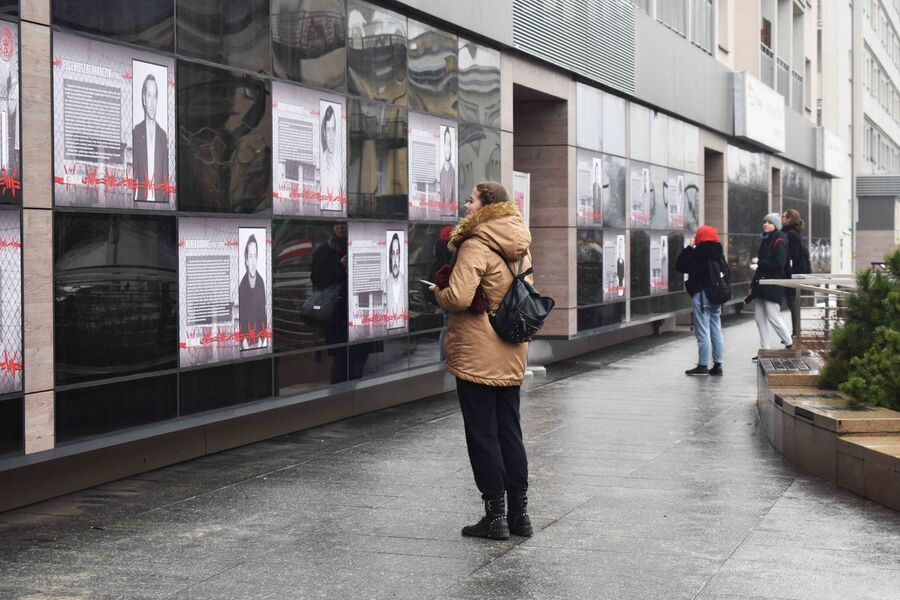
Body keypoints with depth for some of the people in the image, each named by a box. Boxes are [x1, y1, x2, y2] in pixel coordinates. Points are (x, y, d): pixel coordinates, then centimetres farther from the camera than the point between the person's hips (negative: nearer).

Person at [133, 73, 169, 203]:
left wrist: (166, 200, -1)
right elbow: (133, 171, 2)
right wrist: (133, 198, -9)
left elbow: (165, 176, 8)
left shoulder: (162, 135, 8)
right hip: (141, 199, -1)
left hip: (159, 200, 1)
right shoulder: (136, 132, 3)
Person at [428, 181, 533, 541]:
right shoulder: (520, 247, 11)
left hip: (476, 356, -8)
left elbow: (458, 298, -24)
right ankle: (519, 512, 17)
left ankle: (495, 516, 3)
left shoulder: (476, 246, -16)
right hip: (512, 354, 8)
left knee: (482, 434, 0)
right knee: (509, 432, 13)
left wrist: (436, 292, -5)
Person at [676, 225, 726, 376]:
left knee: (703, 332, -4)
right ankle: (718, 364, 12)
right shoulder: (719, 253, 8)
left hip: (701, 296, -7)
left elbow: (680, 266, -8)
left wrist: (689, 247, -1)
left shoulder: (698, 254, -14)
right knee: (716, 331, 10)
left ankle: (703, 365, -2)